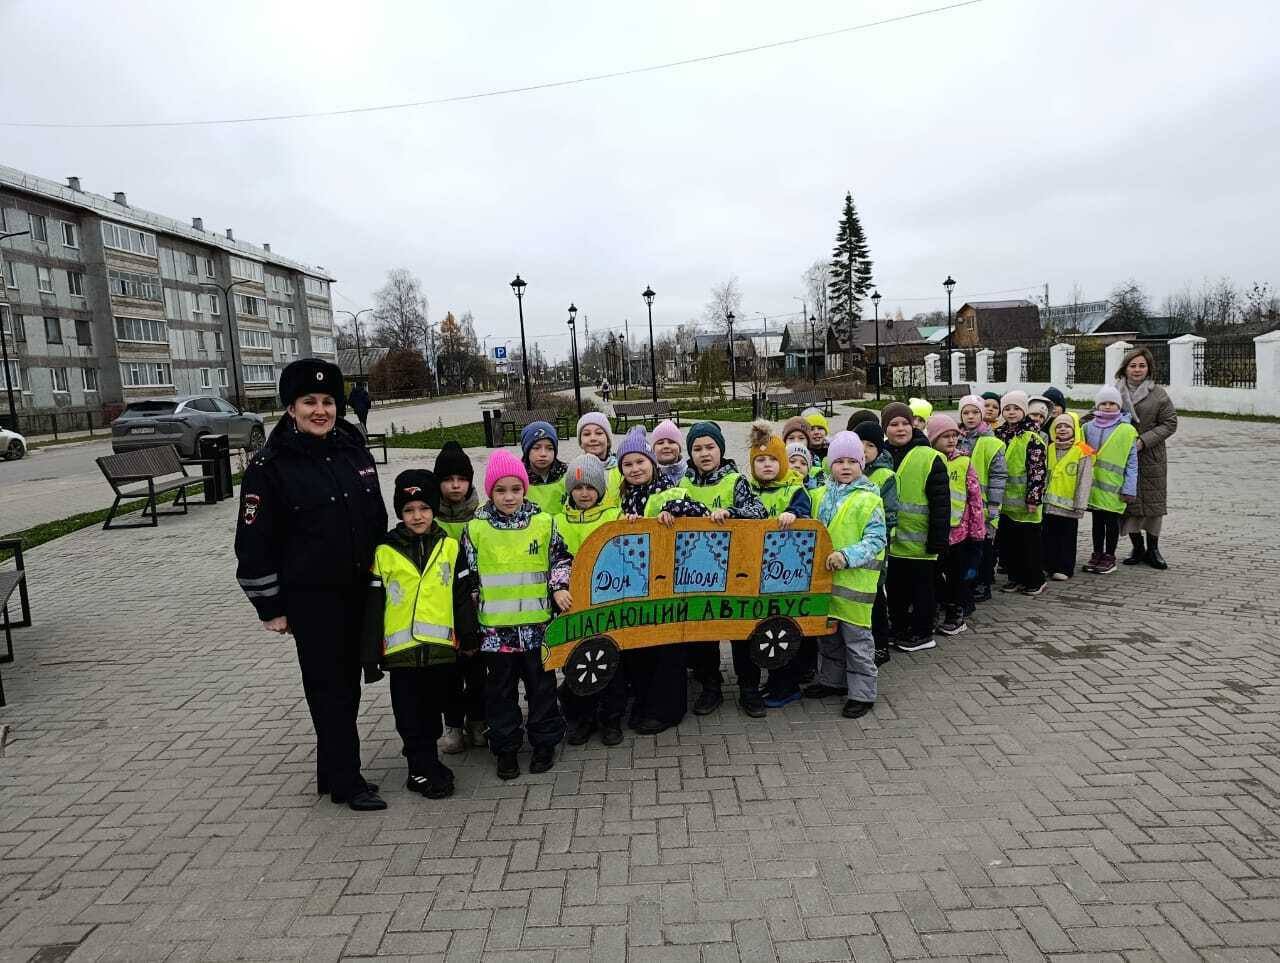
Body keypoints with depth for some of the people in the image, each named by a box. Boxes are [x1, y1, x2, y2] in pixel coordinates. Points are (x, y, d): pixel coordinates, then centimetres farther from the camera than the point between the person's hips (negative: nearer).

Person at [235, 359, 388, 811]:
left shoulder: (354, 451, 6)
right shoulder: (270, 465, -11)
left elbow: (377, 520, 14)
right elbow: (255, 542, -9)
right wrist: (270, 607, -8)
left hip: (359, 589, 6)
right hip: (311, 596, -5)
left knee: (349, 681, 13)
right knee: (328, 686, 1)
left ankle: (334, 771, 29)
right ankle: (347, 781, 13)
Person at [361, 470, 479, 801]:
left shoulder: (449, 546, 2)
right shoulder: (384, 552, -3)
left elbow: (463, 596, 7)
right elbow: (373, 606, -1)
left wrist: (470, 636, 6)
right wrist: (371, 654, -2)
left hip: (440, 646, 2)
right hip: (402, 647, -2)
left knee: (433, 708, 15)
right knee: (410, 714, 5)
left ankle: (422, 757, 33)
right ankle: (424, 770, 16)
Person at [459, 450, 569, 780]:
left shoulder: (544, 522, -1)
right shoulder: (475, 528, -1)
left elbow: (562, 558, 9)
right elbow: (467, 577, 4)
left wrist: (559, 588, -9)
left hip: (537, 623, 0)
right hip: (494, 627, 0)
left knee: (541, 685, 11)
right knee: (500, 689, 10)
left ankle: (544, 742, 27)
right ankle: (506, 748, 24)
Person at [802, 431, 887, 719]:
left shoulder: (869, 500, -10)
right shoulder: (824, 495, 8)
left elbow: (876, 539, -14)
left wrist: (847, 556, -25)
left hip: (855, 579, -6)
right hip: (824, 576, 6)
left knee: (857, 637, 3)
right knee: (827, 633, 19)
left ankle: (862, 693, 16)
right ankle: (832, 680, 36)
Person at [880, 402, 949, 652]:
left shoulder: (929, 458, -10)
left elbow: (941, 502, -11)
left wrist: (939, 538, -13)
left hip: (918, 541, -5)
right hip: (890, 540, 5)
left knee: (921, 587, 9)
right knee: (894, 587, 17)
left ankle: (923, 634, 23)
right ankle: (898, 630, 33)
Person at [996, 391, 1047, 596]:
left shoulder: (1032, 437, -9)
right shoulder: (998, 435, 9)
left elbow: (1038, 469, -13)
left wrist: (1033, 498, -16)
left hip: (1025, 500, -6)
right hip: (1004, 501, 6)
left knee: (1028, 542, 2)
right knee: (1007, 541, 11)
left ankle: (1035, 580, 14)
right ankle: (1015, 577, 24)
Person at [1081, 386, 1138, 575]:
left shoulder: (1127, 430, -5)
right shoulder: (1088, 427, 3)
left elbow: (1132, 463, -4)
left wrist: (1129, 489, -7)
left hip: (1114, 487, -3)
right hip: (1093, 485, 3)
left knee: (1112, 521, 6)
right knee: (1097, 521, 14)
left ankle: (1109, 557, 17)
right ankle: (1097, 554, 25)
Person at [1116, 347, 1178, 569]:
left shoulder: (1159, 394, -2)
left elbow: (1170, 423, -3)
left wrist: (1143, 441, -14)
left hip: (1151, 457, -1)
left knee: (1153, 501, 6)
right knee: (1128, 501, 5)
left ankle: (1152, 549, 20)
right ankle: (1137, 547, 19)